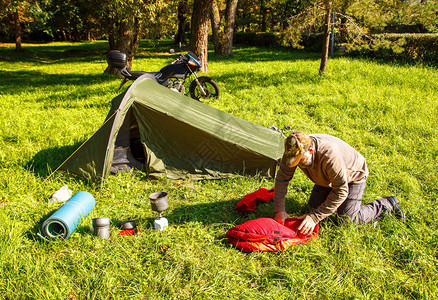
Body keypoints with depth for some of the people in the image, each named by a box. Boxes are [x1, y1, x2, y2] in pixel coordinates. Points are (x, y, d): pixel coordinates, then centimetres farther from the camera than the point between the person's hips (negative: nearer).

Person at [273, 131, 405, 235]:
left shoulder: (330, 155, -46)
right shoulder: (295, 150, -27)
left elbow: (341, 192, -38)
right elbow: (282, 178, -15)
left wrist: (315, 217, -38)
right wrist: (279, 209, -22)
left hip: (353, 176, -6)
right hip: (328, 178, 7)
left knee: (348, 219, -10)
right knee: (314, 205, 8)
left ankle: (388, 204, 9)